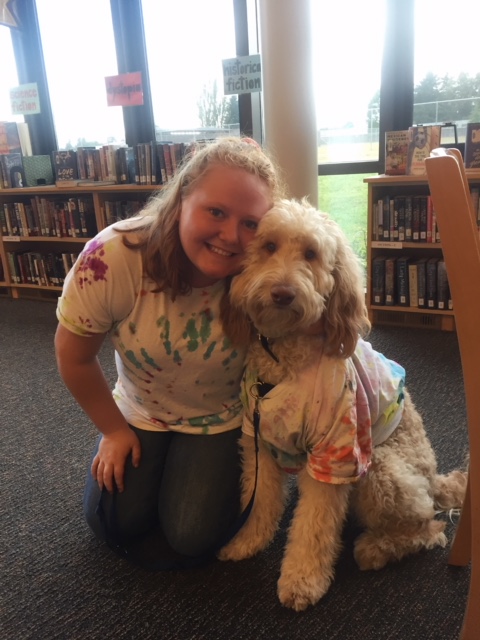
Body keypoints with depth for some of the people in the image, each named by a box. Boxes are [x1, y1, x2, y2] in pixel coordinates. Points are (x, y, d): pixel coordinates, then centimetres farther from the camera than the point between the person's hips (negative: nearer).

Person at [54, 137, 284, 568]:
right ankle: (162, 465, 26)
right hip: (141, 414, 1)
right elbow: (74, 354, -14)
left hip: (224, 420, -1)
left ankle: (221, 468, 23)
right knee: (113, 521, -3)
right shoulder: (114, 257, -31)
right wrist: (114, 431, -4)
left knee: (191, 537, -8)